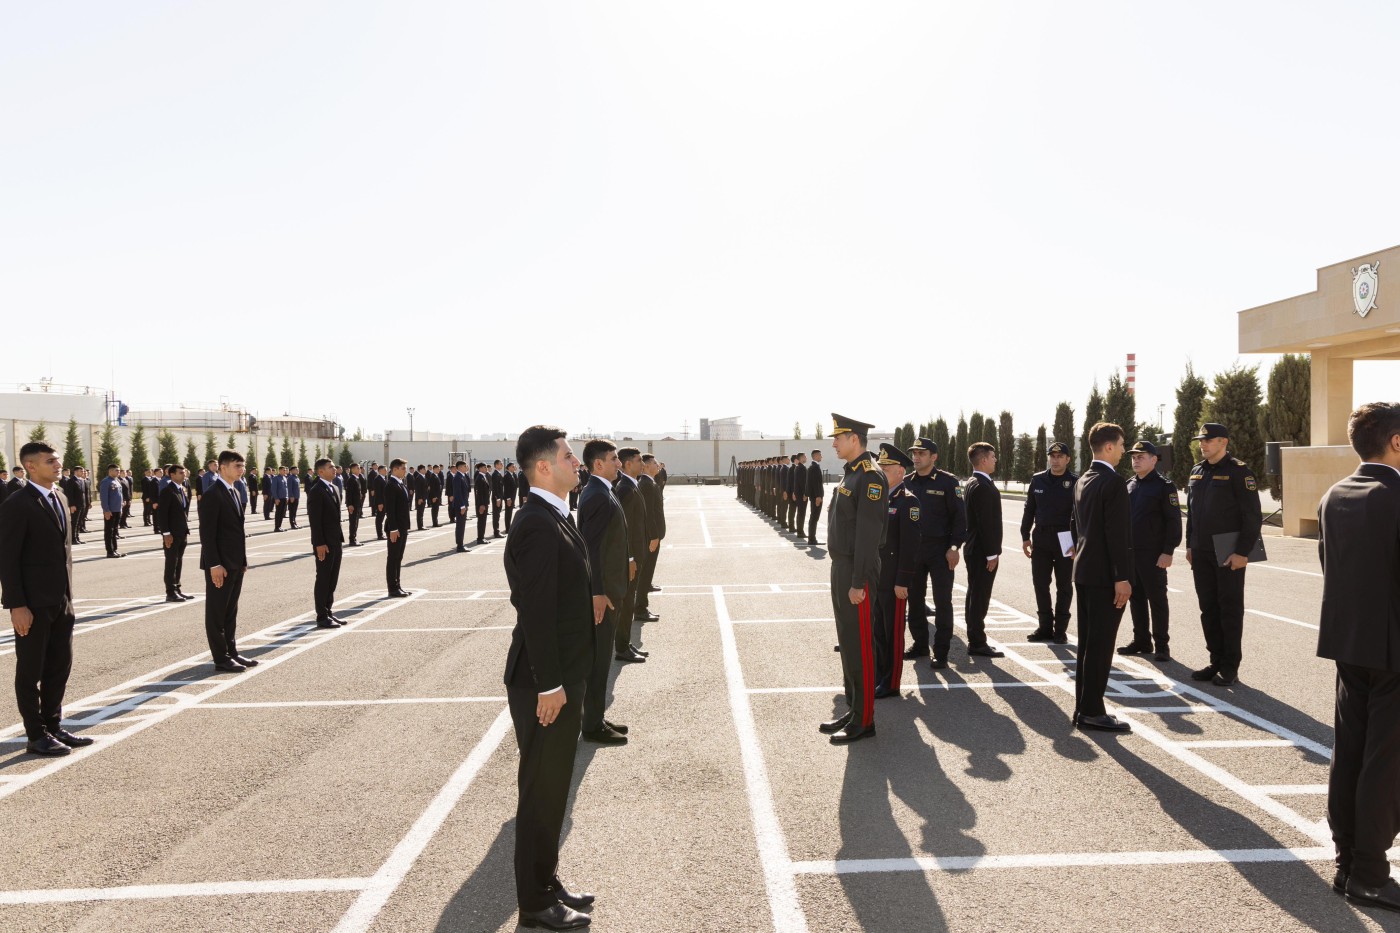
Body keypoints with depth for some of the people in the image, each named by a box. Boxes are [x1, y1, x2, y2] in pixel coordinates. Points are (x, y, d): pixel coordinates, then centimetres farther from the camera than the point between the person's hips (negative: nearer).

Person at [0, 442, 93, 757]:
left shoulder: (60, 497, 11)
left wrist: (68, 594, 13)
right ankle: (36, 735, 15)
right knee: (30, 671, 5)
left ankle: (54, 726, 25)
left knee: (60, 666, 13)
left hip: (61, 600, 7)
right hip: (33, 604, -7)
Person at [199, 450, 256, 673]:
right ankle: (221, 659, 7)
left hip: (236, 563, 9)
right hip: (220, 564, -9)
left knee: (231, 611, 15)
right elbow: (207, 533, -18)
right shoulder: (212, 495, -14)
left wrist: (243, 561, 15)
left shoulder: (233, 492, 14)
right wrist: (214, 565, -21)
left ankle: (231, 652, 23)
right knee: (216, 612, 2)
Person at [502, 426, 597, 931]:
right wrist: (549, 685, -22)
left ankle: (547, 881, 35)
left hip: (565, 675, 9)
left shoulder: (557, 517, 10)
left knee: (553, 787, 20)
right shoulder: (537, 525, -21)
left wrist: (567, 680, 17)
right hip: (546, 682, -9)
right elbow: (536, 612, -24)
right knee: (542, 790, 5)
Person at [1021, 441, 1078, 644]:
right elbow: (1029, 510, 11)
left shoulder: (1075, 482, -5)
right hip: (1040, 539, 4)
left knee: (1064, 586, 6)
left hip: (1065, 541, -3)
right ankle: (1045, 626, 17)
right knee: (1040, 584, 6)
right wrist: (1025, 536, 8)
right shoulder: (1038, 480, 6)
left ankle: (1060, 629, 15)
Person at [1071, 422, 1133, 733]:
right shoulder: (1113, 482, -15)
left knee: (1088, 643, 12)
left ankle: (1083, 708, 18)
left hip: (1084, 571, 9)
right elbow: (1117, 534, -19)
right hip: (1105, 576, -9)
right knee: (1101, 645, -4)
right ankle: (1092, 711, 1)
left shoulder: (1082, 481, 13)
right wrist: (1122, 578, -19)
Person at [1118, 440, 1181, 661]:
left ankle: (1162, 645, 8)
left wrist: (1168, 551, -16)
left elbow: (1173, 521, -11)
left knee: (1157, 599, 1)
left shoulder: (1164, 486, -7)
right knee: (1136, 598, 11)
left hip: (1153, 554, -6)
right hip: (1129, 552, 6)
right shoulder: (1129, 486, 12)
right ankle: (1141, 641, 20)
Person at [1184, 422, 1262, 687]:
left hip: (1229, 554, -6)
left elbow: (1252, 516, -13)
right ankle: (1216, 661, 20)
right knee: (1208, 609, 11)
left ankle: (1230, 667, 10)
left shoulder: (1239, 471, -9)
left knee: (1230, 609, 2)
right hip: (1201, 553, 7)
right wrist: (1190, 545, 13)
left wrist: (1242, 552, -17)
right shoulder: (1197, 471, 12)